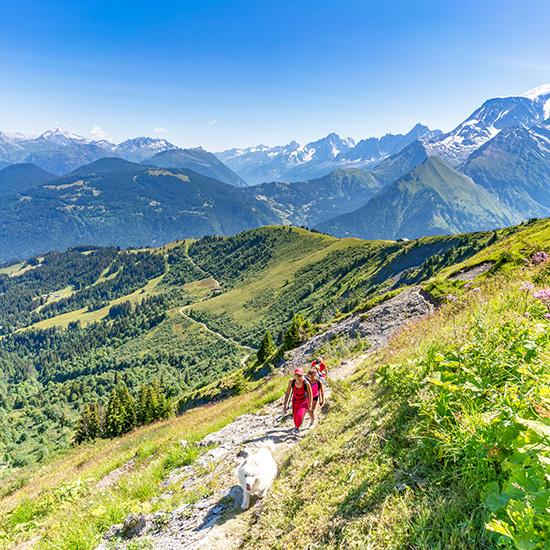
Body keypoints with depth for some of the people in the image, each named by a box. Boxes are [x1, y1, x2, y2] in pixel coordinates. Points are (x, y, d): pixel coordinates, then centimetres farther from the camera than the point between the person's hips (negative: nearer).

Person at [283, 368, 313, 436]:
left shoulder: (306, 383, -32)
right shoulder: (291, 382, -26)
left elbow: (310, 394, -17)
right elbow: (287, 394, -16)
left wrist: (310, 405, -9)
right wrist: (284, 406, -18)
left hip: (304, 401, -3)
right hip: (295, 401, 3)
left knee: (299, 416, -23)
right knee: (295, 417, 18)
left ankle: (297, 428, 9)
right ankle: (296, 426, 54)